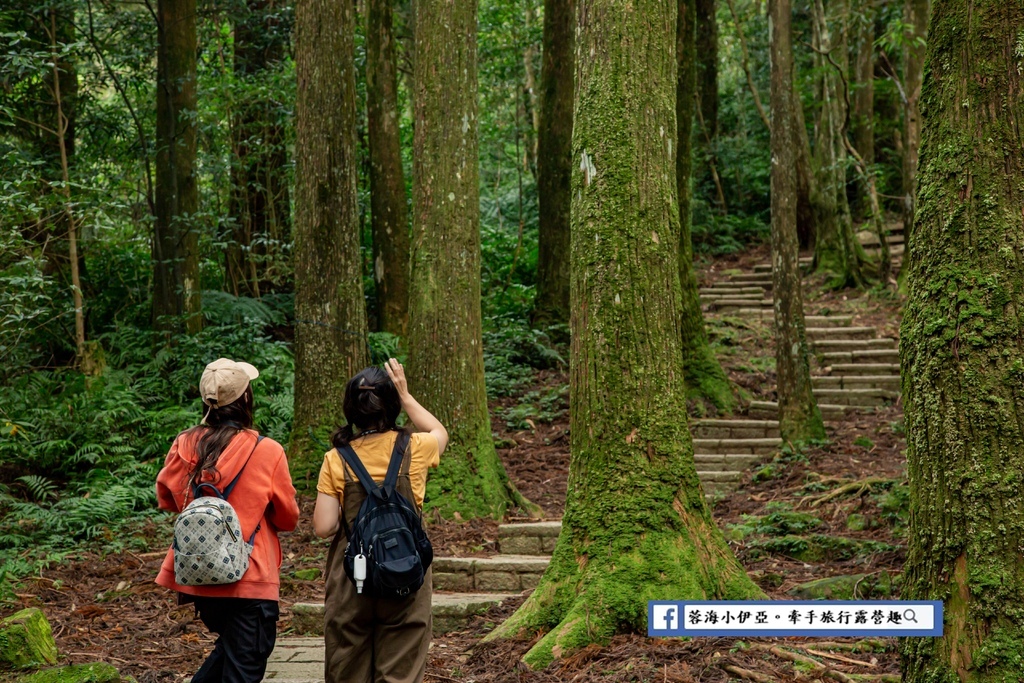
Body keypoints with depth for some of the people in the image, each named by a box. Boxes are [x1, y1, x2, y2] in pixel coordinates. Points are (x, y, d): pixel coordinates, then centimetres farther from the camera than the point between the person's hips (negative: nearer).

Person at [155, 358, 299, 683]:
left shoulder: (184, 446, -3)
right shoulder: (266, 452, -13)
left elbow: (165, 498, 14)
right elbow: (288, 518, -1)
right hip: (250, 580, -5)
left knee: (229, 647, 28)